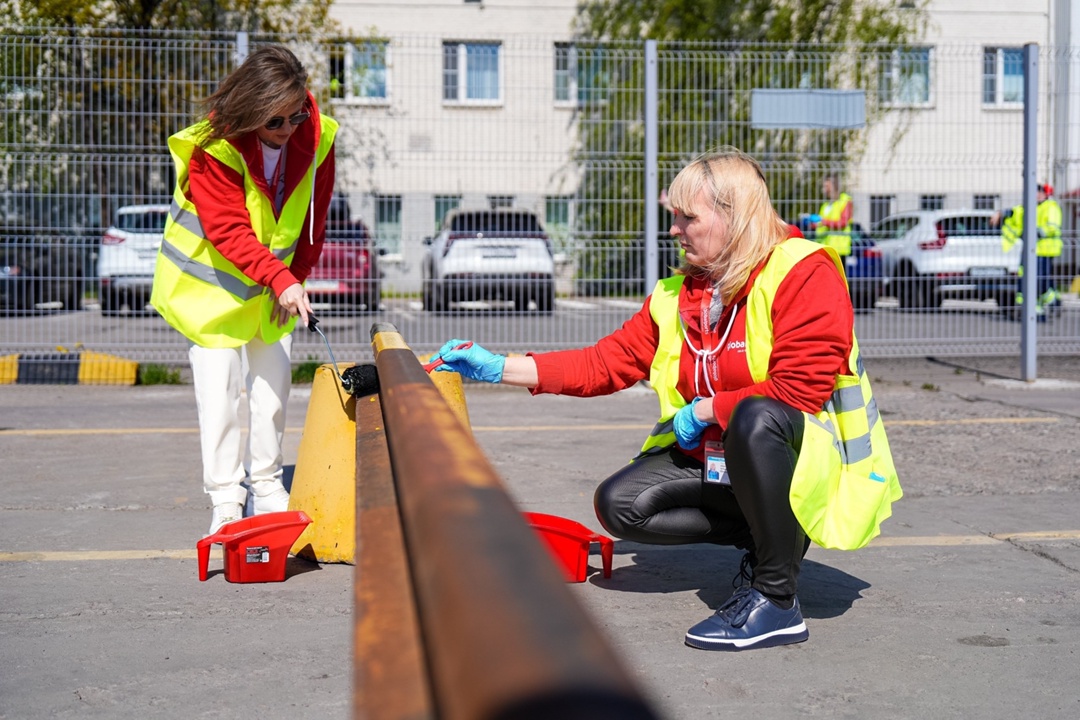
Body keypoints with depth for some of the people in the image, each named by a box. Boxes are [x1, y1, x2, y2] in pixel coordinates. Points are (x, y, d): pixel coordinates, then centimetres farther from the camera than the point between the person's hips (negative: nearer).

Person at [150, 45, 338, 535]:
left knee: (274, 381, 9)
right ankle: (225, 499, 3)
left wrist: (296, 276, -3)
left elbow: (314, 216, 0)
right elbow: (228, 231, -31)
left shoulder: (316, 137, -13)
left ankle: (267, 486, 23)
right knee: (218, 389, -6)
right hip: (211, 279, -4)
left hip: (277, 280, 5)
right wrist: (280, 280, -40)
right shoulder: (214, 146, -27)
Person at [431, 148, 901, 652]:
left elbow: (797, 390, -26)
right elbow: (608, 361, 1)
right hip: (716, 457, 8)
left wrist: (702, 411, -16)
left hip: (813, 454, -7)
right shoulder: (677, 294, 6)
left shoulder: (804, 272, -17)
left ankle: (777, 601, -25)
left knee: (754, 418, -40)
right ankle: (771, 538, 3)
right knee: (618, 504, -9)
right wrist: (498, 367, -7)